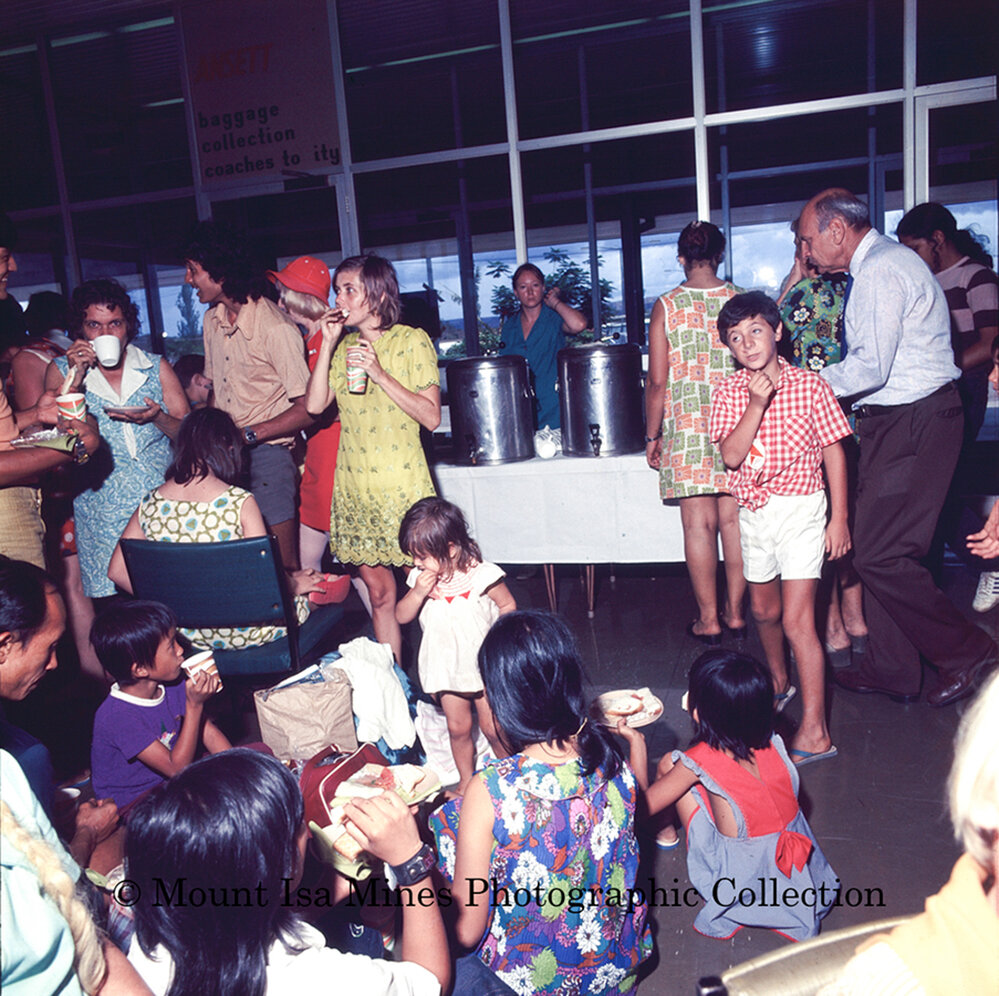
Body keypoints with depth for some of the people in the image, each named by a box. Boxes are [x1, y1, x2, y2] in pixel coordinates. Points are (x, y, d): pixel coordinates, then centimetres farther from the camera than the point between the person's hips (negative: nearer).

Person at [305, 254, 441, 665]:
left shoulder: (412, 341, -3)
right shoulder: (344, 346, 12)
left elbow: (432, 416, -10)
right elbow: (314, 405, 0)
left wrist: (380, 374, -16)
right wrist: (327, 345, -4)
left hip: (402, 484, -5)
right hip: (354, 486, 5)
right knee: (379, 593, 10)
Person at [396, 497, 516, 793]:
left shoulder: (482, 575, -19)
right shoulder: (421, 577, -7)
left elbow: (508, 606, -5)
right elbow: (402, 616, -7)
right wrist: (418, 593, -23)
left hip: (483, 665, -3)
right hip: (446, 667, 4)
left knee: (492, 727, 7)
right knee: (458, 728, 14)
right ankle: (466, 780, 34)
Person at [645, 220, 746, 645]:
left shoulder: (666, 307, -3)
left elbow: (657, 382, -4)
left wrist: (652, 436, 5)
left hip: (687, 427, -2)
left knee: (699, 524, 3)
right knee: (734, 520, 8)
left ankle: (709, 619, 10)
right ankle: (736, 613, 17)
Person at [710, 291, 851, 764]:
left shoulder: (809, 385, -7)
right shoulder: (728, 393, 0)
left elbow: (833, 453, -3)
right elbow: (731, 456, -12)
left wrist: (839, 519, -6)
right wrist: (757, 404, -23)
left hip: (800, 508, -4)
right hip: (753, 511, 4)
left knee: (796, 621, -10)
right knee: (764, 611, 20)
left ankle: (814, 732, -3)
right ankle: (779, 682, 47)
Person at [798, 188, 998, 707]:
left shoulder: (881, 270, -15)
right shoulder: (877, 264, 17)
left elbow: (871, 368, -22)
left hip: (915, 425, -10)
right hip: (896, 422, 10)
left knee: (880, 556, -9)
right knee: (877, 550, 11)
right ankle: (890, 670, 21)